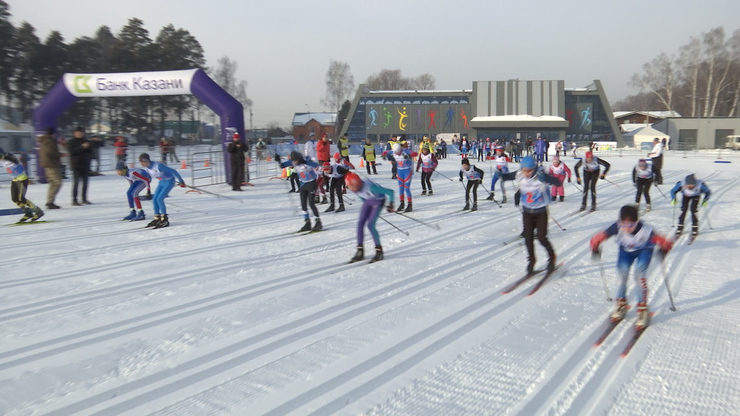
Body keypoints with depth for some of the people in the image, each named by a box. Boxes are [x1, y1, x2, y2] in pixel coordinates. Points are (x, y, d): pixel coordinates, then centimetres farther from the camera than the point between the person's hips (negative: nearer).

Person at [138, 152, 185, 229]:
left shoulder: (158, 166, -31)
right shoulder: (147, 168, -7)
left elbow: (173, 171, -25)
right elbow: (149, 176, 15)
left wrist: (181, 181, -17)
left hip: (170, 182, -8)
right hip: (161, 182, 8)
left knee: (159, 199, -15)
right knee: (154, 199, 1)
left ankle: (165, 220, -5)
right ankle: (157, 219, 14)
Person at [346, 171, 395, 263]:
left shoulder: (370, 187, -38)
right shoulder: (356, 188, -18)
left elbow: (390, 192, -29)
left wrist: (390, 204, -15)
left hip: (379, 201, -7)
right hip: (368, 201, 7)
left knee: (370, 225, -17)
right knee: (360, 223, -4)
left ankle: (379, 251, -3)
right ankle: (360, 251, 5)